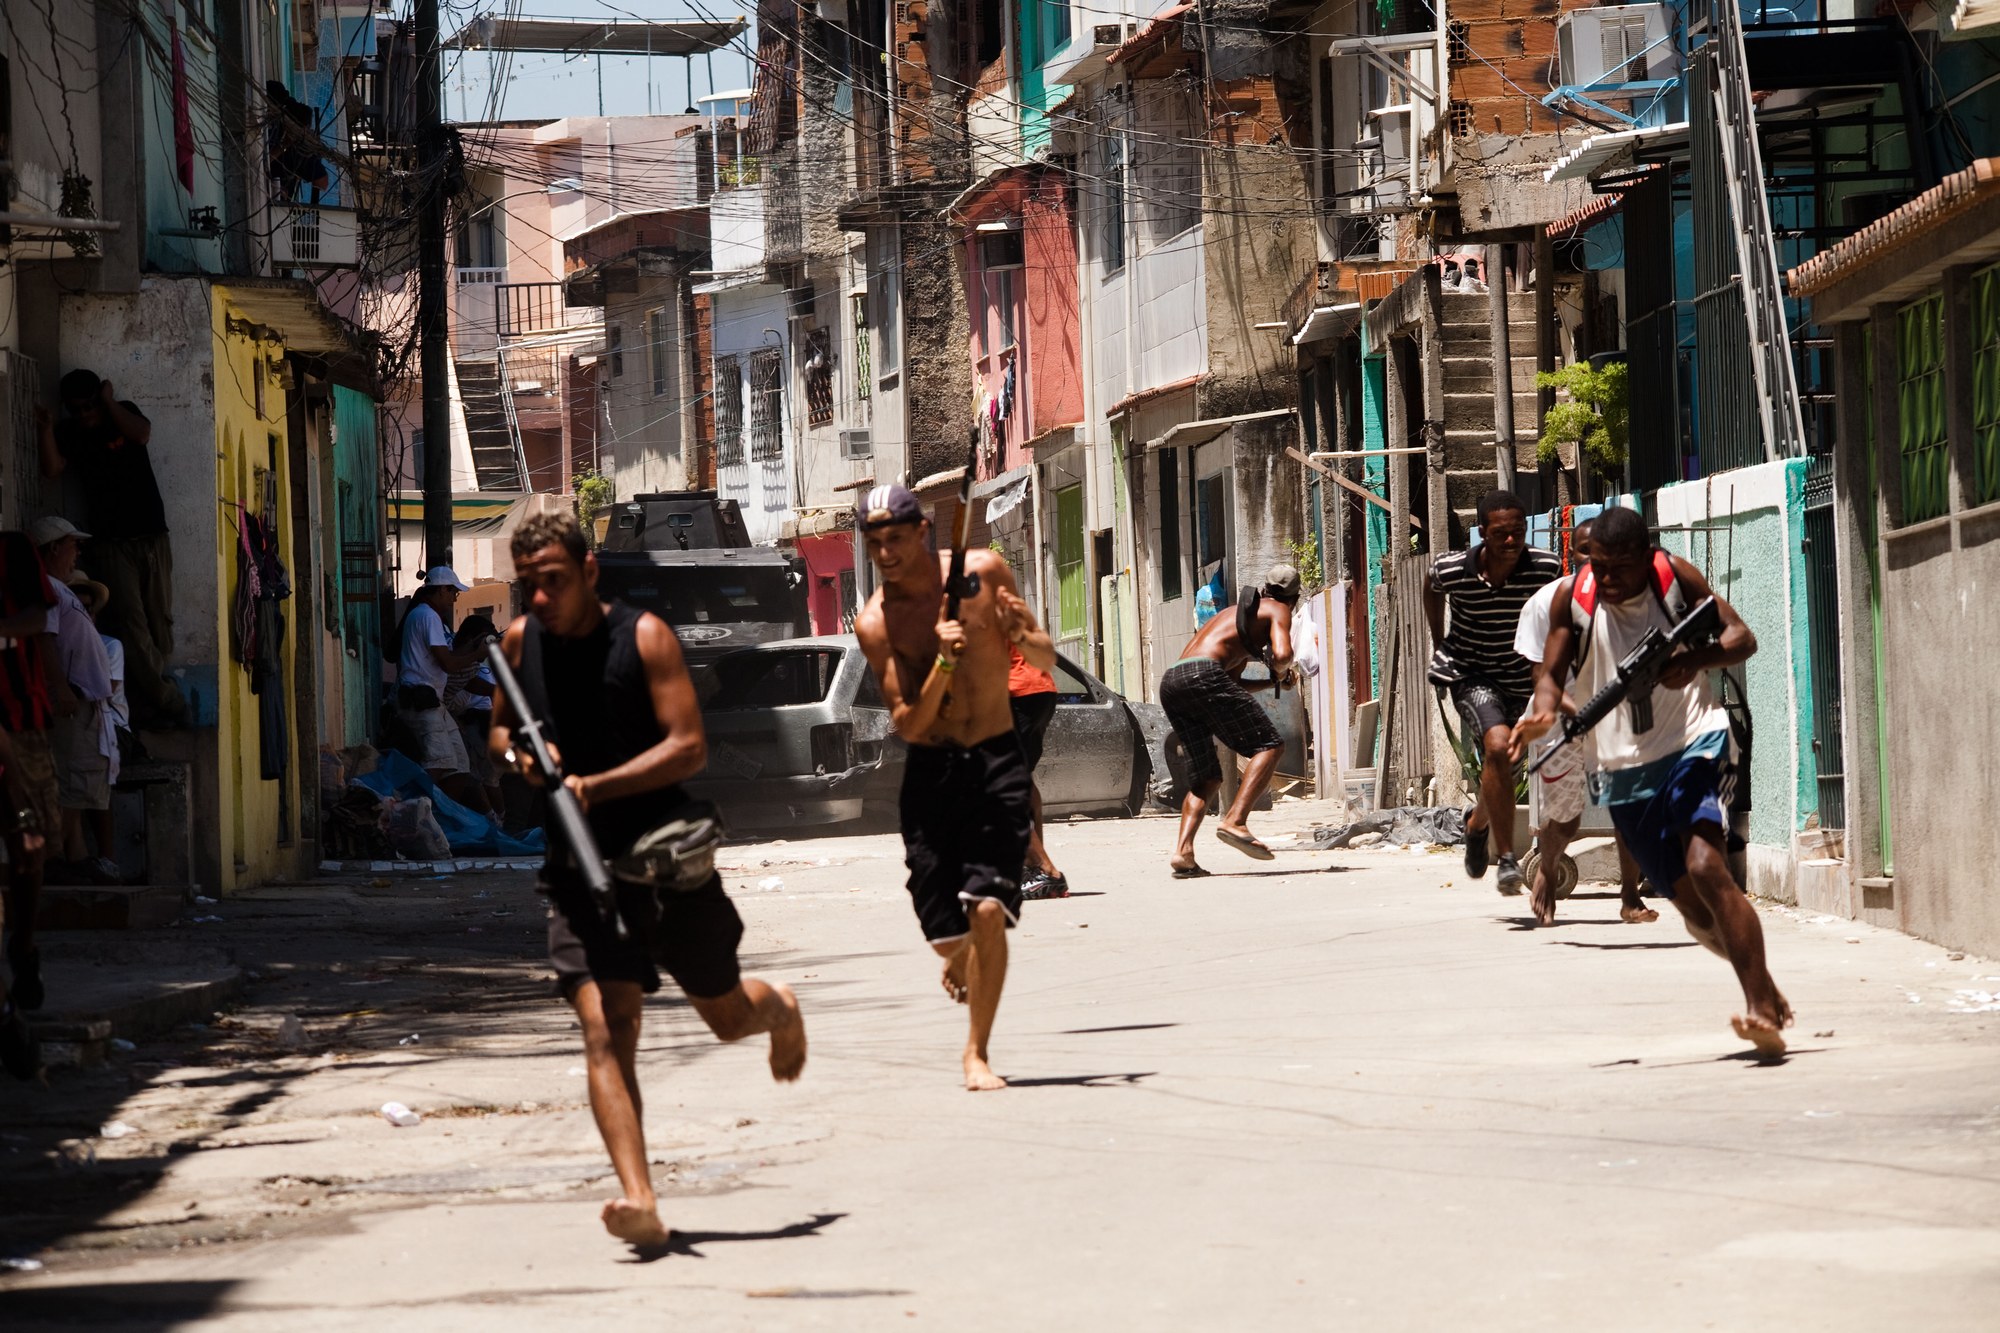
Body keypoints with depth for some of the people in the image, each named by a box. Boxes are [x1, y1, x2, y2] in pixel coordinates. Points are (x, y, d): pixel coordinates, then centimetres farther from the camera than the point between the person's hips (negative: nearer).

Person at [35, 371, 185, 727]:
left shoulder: (123, 413, 8)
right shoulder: (69, 433, 6)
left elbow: (141, 435, -12)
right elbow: (52, 469, -10)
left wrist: (110, 402, -7)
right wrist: (46, 430, -21)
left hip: (152, 535, 2)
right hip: (111, 541, -2)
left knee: (159, 620, -1)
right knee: (131, 620, -15)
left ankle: (148, 703, 5)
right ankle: (168, 702, -15)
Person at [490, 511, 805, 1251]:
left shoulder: (643, 636, -9)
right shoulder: (521, 643, 4)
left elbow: (690, 747, -15)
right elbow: (498, 732, 20)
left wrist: (595, 786, -25)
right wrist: (516, 755, -5)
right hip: (581, 864, 2)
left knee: (727, 1016, 15)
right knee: (603, 1031, -16)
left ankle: (780, 1010, 52)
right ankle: (639, 1201, -24)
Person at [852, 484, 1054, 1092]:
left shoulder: (984, 571, -3)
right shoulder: (875, 622, -7)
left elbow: (1047, 659, 7)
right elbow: (908, 724, -12)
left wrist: (1020, 635, -16)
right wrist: (943, 661, -27)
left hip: (997, 762, 0)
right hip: (931, 772, 0)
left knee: (987, 909, -17)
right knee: (945, 935, 0)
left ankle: (977, 1053, -2)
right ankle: (962, 963, 40)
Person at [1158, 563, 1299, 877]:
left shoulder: (1243, 613, 37)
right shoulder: (1278, 611, 12)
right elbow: (1282, 654, -8)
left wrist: (1274, 682, 52)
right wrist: (1281, 671, 14)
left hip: (1170, 683, 8)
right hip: (1203, 674, -8)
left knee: (1207, 778, 13)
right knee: (1269, 745, -4)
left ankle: (1183, 850, -5)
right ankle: (1235, 821, -21)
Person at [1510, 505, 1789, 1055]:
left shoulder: (1675, 577, -3)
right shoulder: (1573, 597, 1)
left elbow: (1741, 636, -2)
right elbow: (1553, 672, 1)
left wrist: (1696, 660, -23)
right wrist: (1545, 711, -23)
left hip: (1694, 744, -4)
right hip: (1627, 770, 4)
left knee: (1705, 866, -25)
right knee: (1696, 910, 5)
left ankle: (1762, 1010, -26)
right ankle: (1768, 994, 26)